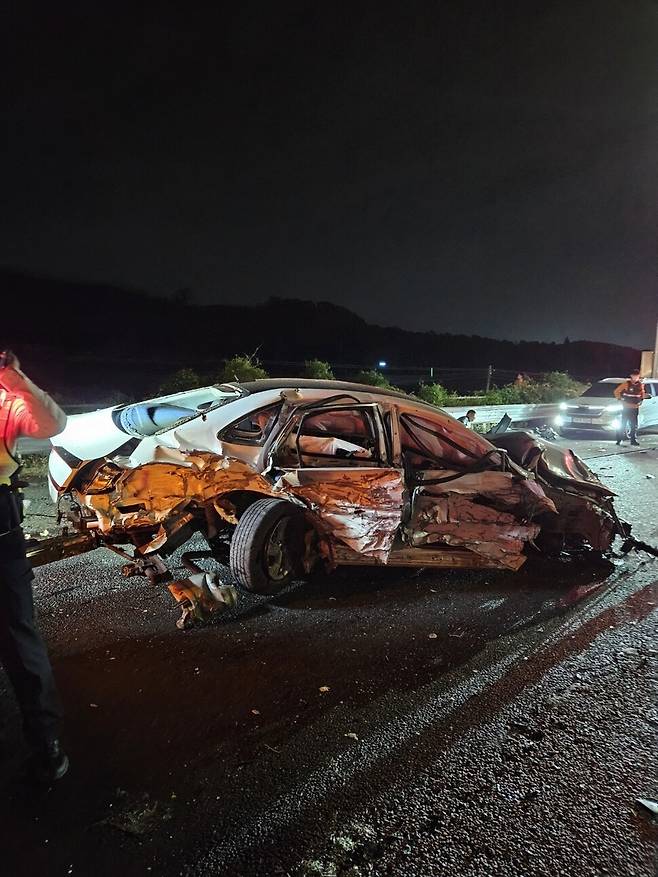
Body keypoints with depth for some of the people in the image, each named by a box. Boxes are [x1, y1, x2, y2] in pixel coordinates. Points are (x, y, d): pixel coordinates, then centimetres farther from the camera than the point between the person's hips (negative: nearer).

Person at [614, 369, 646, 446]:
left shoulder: (640, 384, 6)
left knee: (634, 425, 7)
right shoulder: (626, 384, -7)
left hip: (635, 408, 4)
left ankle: (634, 440, 13)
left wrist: (645, 396, -2)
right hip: (626, 408, -4)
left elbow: (642, 395, 18)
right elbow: (616, 391, -3)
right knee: (622, 425, -1)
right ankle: (619, 440, 4)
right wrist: (620, 399, -7)